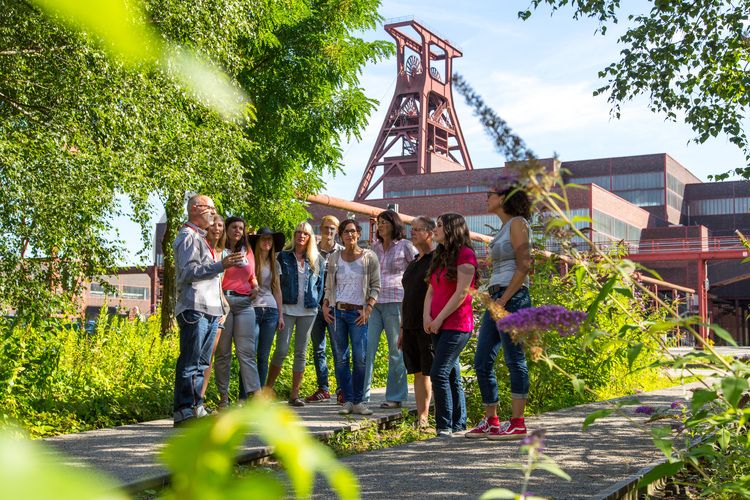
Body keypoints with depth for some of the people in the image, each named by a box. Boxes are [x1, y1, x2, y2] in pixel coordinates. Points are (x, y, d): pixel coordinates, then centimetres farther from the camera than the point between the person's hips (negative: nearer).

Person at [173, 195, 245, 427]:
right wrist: (220, 266, -24)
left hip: (209, 310, 10)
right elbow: (188, 272, -19)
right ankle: (184, 412, -9)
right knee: (189, 363, -10)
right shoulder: (188, 236, -7)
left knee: (201, 363, 11)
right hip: (194, 309, -10)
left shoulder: (200, 237, 25)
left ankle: (196, 408, 15)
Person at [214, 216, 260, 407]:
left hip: (244, 304, 3)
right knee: (223, 352, 0)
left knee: (247, 351, -5)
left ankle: (254, 393, -11)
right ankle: (223, 396, 5)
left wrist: (255, 287, 9)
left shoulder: (248, 252, 19)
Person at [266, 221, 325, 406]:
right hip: (288, 308, -2)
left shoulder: (317, 260, 10)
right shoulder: (284, 256, 5)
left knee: (301, 352, 4)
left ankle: (294, 394, 8)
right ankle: (267, 389, 4)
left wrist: (316, 302, 3)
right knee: (281, 350, -8)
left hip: (308, 311, 2)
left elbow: (320, 284, 14)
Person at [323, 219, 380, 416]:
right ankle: (347, 401, 8)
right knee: (340, 358, 2)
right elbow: (328, 286, 16)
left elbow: (376, 287, 2)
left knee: (360, 358, -8)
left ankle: (358, 401, 2)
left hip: (358, 313, -2)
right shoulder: (334, 258, 10)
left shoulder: (369, 257, 2)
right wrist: (325, 305, 2)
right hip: (336, 312, 2)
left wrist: (368, 309, -9)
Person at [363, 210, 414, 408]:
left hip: (395, 302, -5)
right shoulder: (375, 247, 15)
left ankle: (395, 397, 8)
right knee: (367, 347, -3)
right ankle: (362, 394, 1)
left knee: (396, 350, 1)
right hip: (373, 302, 5)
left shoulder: (405, 246, 0)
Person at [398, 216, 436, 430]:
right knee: (418, 373, 8)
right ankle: (421, 417, 12)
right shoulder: (412, 264, 19)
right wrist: (402, 329, 19)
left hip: (429, 327, -8)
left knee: (432, 373, -7)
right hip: (411, 327, 8)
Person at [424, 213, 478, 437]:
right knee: (452, 376, 10)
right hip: (439, 326, 9)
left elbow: (461, 293, -15)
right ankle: (459, 425, 15)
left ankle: (445, 426, -10)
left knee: (439, 374, -15)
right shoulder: (440, 256, 18)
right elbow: (431, 290, 15)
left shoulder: (465, 254, -8)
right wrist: (427, 317, -1)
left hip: (456, 325, -8)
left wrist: (439, 319, -12)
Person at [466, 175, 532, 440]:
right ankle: (491, 421, 14)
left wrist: (504, 299, -17)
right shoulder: (504, 227, 21)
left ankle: (517, 423, 0)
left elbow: (523, 266, -15)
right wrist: (493, 298, 15)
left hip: (513, 299, -10)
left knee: (515, 360, -5)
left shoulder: (517, 223, -6)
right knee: (482, 362, 8)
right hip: (497, 299, 10)